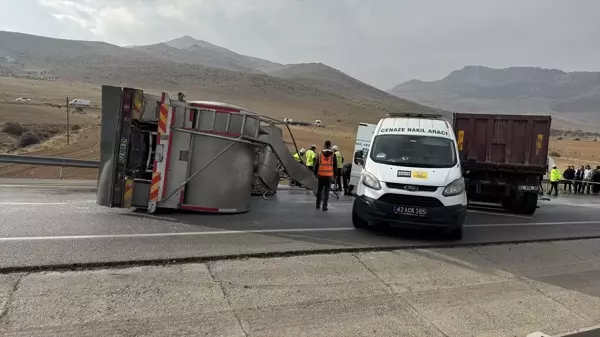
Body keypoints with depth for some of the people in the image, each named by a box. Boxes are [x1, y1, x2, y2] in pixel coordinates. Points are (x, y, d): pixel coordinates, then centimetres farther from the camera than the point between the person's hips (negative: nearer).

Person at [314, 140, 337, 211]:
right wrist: (334, 174, 13)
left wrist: (316, 173, 12)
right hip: (329, 176, -1)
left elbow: (316, 165, 2)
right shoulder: (333, 155, -3)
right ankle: (324, 206, -1)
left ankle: (318, 205, 24)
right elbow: (335, 165, 0)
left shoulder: (320, 154, -1)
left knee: (319, 190, 16)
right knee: (326, 191, 3)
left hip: (321, 175, 1)